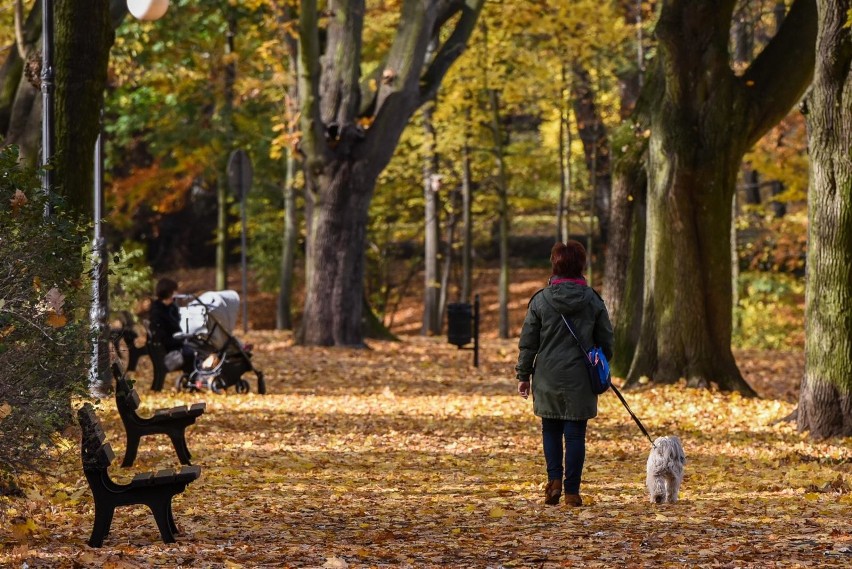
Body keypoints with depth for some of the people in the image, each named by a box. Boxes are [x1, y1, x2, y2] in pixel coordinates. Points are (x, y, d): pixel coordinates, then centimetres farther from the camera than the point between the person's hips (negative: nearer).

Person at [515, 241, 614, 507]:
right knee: (575, 434, 4)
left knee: (551, 430, 15)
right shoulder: (593, 301, -1)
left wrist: (524, 375, 8)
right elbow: (606, 341, 7)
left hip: (548, 378, 0)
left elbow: (528, 342, -1)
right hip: (581, 378, 0)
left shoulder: (541, 300, -4)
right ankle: (572, 490, 3)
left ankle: (554, 479, -1)